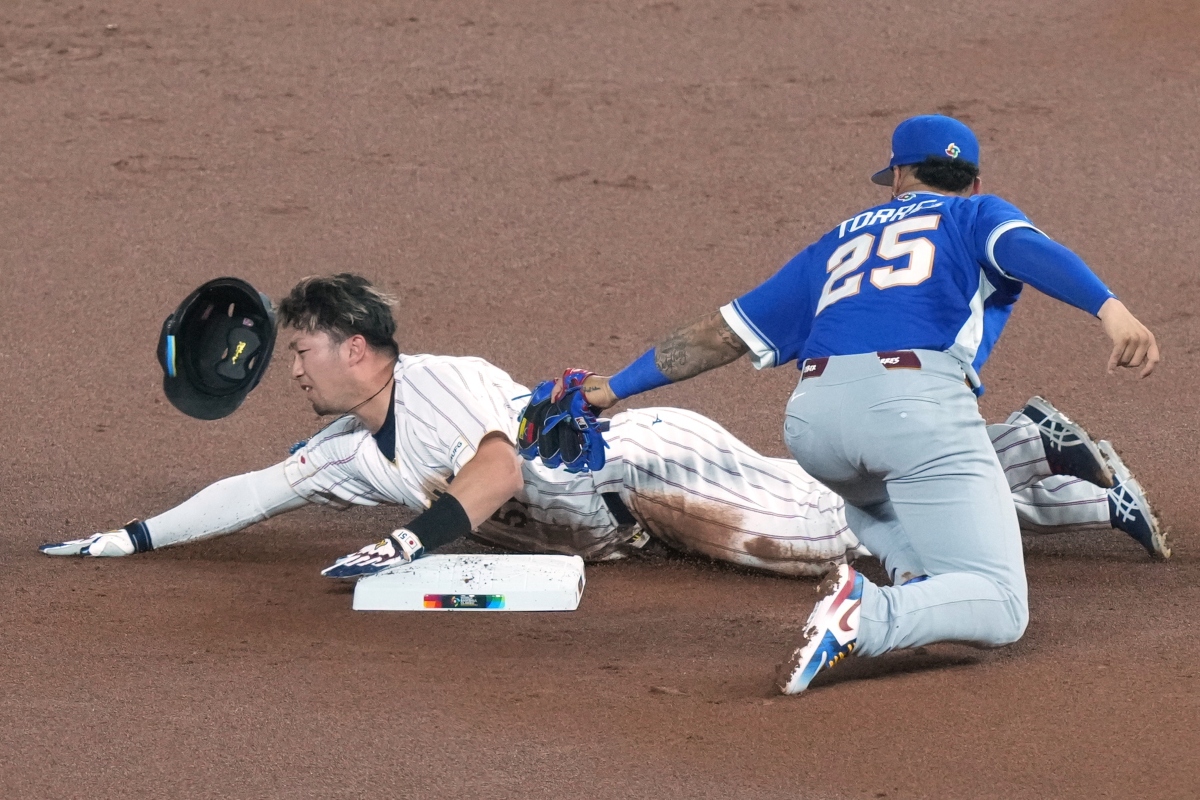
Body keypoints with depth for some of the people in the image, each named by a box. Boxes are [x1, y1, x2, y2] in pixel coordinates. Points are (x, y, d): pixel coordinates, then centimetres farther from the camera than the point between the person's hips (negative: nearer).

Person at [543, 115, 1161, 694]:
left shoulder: (843, 241, 34)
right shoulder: (980, 215, 25)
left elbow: (723, 333, 34)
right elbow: (1028, 250, 0)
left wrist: (617, 387, 43)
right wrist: (1109, 308, -17)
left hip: (812, 419, 4)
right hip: (918, 402, -4)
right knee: (998, 610, -2)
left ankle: (924, 577, 9)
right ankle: (866, 617, -29)